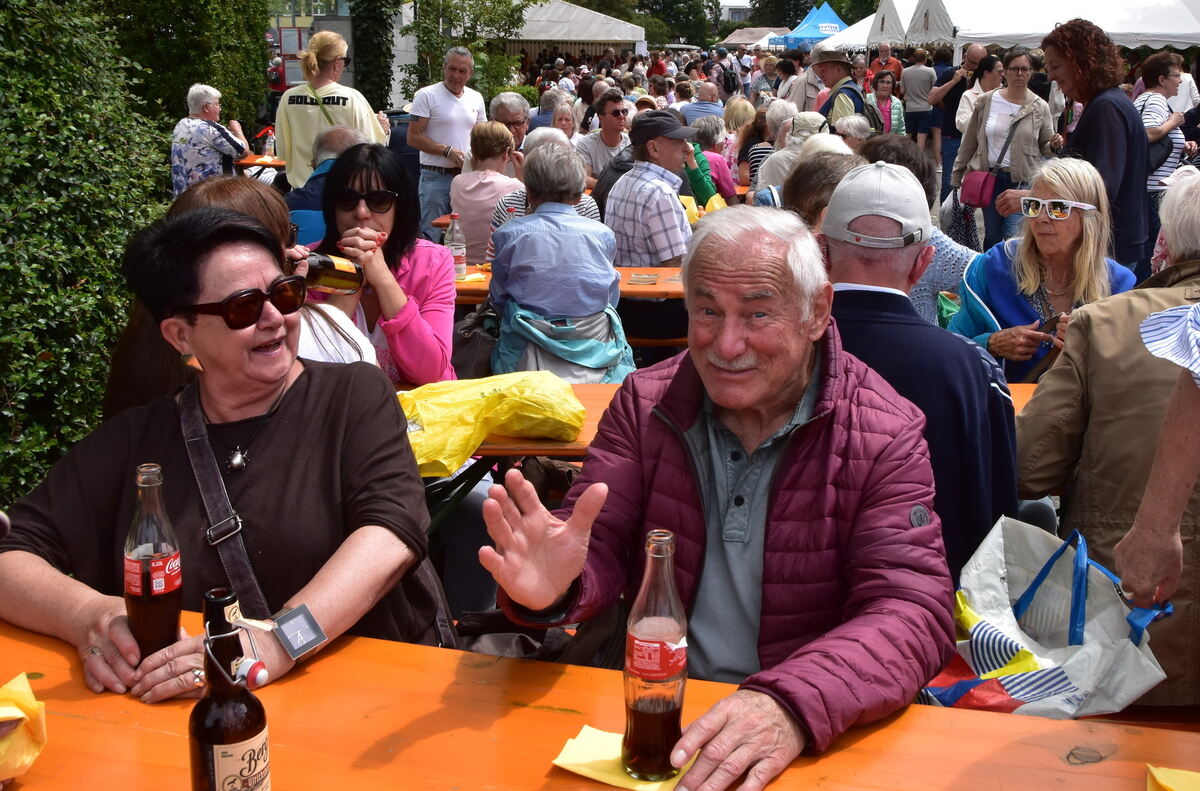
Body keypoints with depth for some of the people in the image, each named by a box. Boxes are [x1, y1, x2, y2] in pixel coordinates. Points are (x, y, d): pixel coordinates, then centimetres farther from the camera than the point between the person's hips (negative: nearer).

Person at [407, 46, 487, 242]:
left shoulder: (476, 98, 11)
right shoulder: (426, 95, -5)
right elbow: (413, 137, -10)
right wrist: (448, 151, -17)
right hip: (435, 177, -5)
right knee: (430, 235, -3)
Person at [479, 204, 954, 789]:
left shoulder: (885, 435, -8)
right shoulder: (646, 403, 1)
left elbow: (914, 613, -16)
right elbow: (599, 546, -1)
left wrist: (793, 703, -34)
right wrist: (555, 588, -26)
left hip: (810, 738, 0)